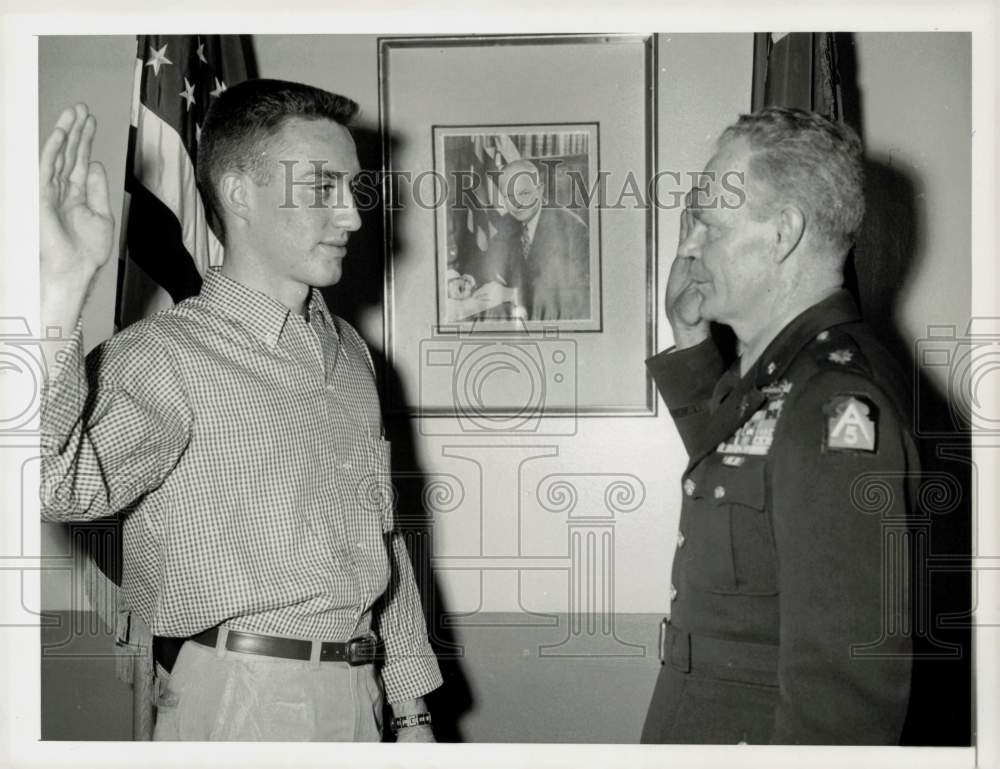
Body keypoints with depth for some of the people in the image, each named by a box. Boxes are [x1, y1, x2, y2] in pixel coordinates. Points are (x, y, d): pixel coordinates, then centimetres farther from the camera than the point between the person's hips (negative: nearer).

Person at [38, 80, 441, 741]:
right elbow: (51, 487, -33)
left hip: (360, 693, 6)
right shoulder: (167, 356, -13)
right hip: (245, 704, -6)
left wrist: (413, 712, 14)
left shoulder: (348, 351, 9)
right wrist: (62, 289, -40)